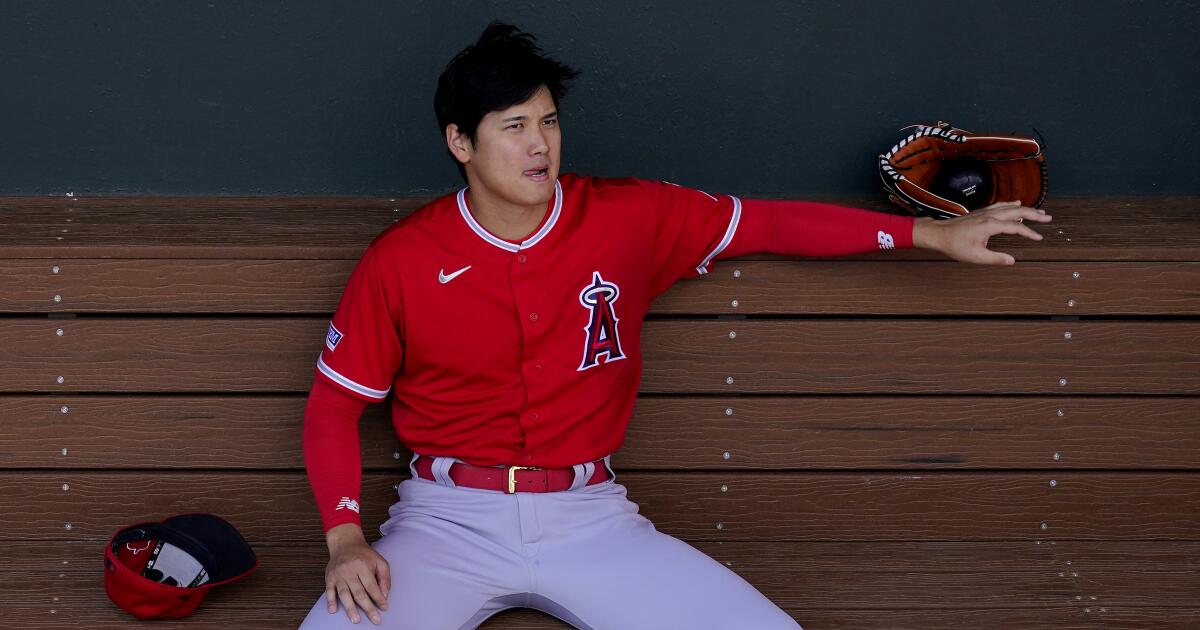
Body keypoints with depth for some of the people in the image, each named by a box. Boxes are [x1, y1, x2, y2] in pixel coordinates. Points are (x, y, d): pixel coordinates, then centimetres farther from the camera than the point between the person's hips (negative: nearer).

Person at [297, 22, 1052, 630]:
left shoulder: (629, 218, -2)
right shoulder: (399, 262, -6)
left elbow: (766, 221, 8)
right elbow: (333, 404, 2)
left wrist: (932, 233, 6)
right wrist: (345, 540, -13)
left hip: (588, 517, 2)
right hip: (448, 521, -2)